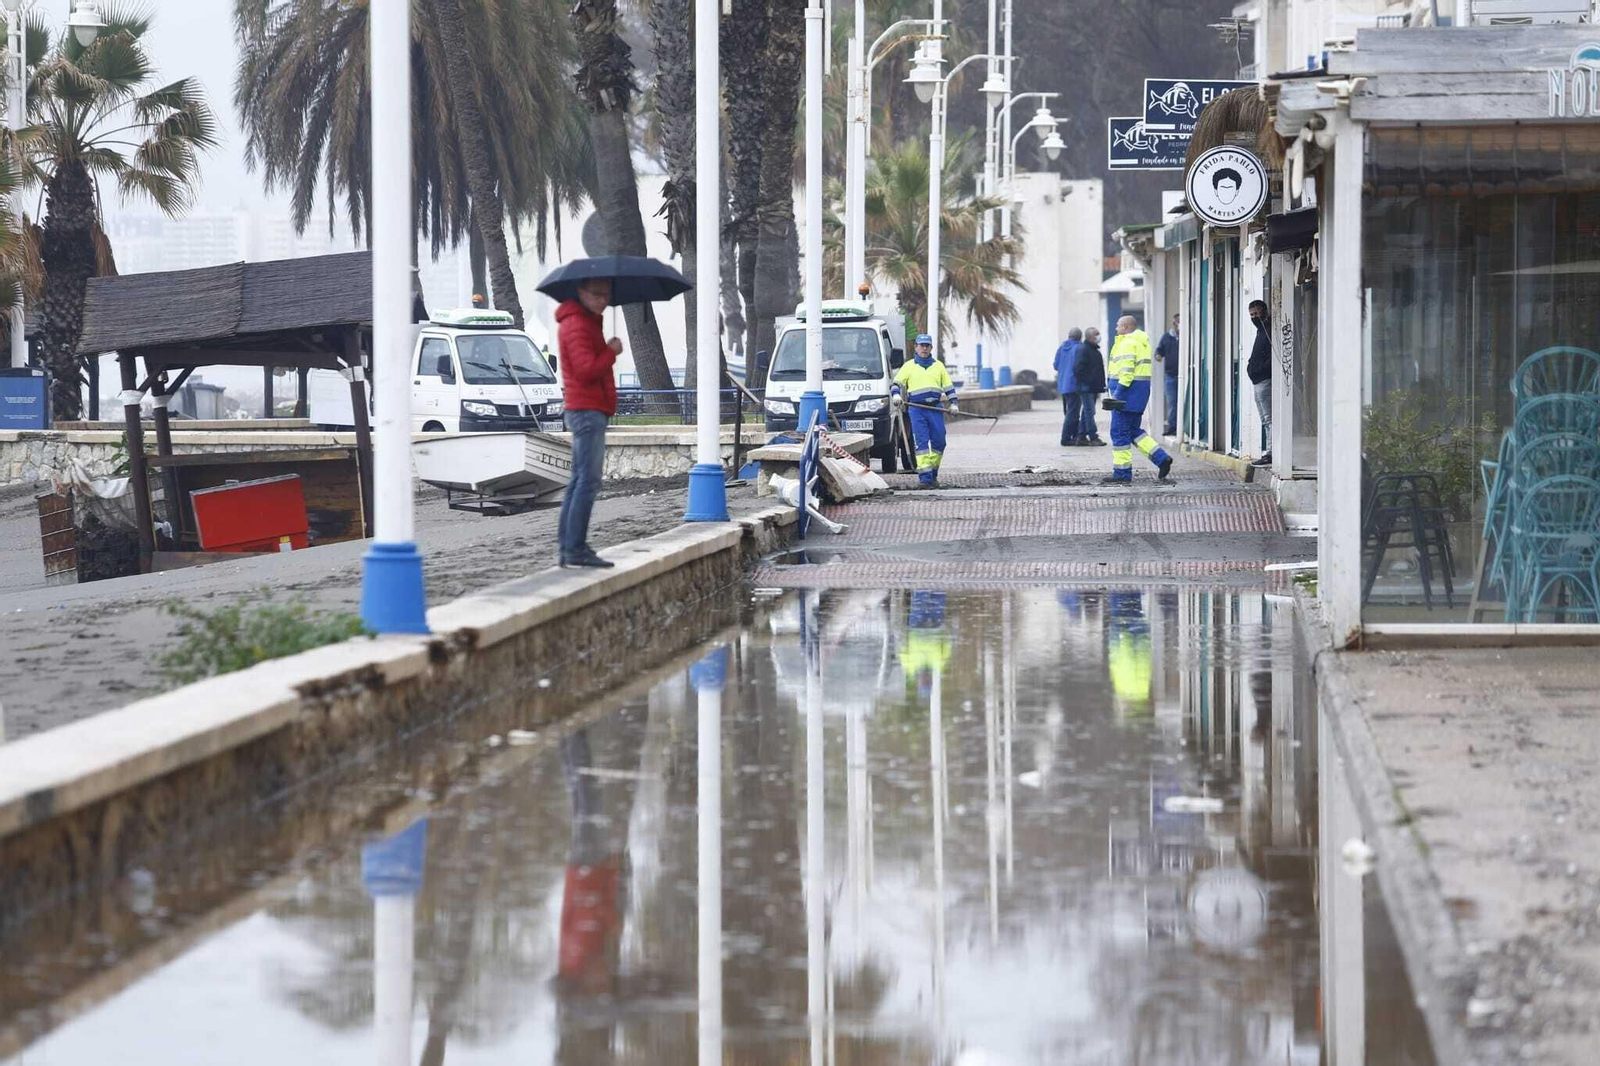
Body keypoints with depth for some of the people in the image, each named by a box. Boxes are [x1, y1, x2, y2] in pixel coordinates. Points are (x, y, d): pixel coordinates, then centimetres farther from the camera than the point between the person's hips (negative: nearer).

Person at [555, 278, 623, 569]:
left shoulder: (587, 322, 20)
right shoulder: (577, 326, -13)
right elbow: (587, 369, -22)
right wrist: (612, 352, -11)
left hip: (587, 411, 11)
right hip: (588, 410, -11)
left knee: (580, 480, 11)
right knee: (588, 480, -13)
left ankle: (568, 549, 13)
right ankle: (576, 549, -16)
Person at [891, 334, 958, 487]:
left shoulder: (938, 365, 16)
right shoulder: (909, 366, 10)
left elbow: (948, 386, 19)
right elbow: (896, 383, 7)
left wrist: (953, 403, 9)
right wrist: (895, 395, -12)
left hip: (935, 409, 3)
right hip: (917, 409, -2)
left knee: (939, 442, 0)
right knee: (922, 443, -10)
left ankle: (933, 473, 15)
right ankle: (925, 476, -13)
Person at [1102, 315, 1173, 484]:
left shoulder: (1127, 343, -13)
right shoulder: (1142, 342, 19)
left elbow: (1126, 372, -21)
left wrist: (1118, 393, -21)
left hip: (1129, 391, -10)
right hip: (1141, 390, 10)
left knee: (1119, 432, -4)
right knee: (1133, 431, 16)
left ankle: (1122, 474, -1)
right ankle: (1162, 458, 7)